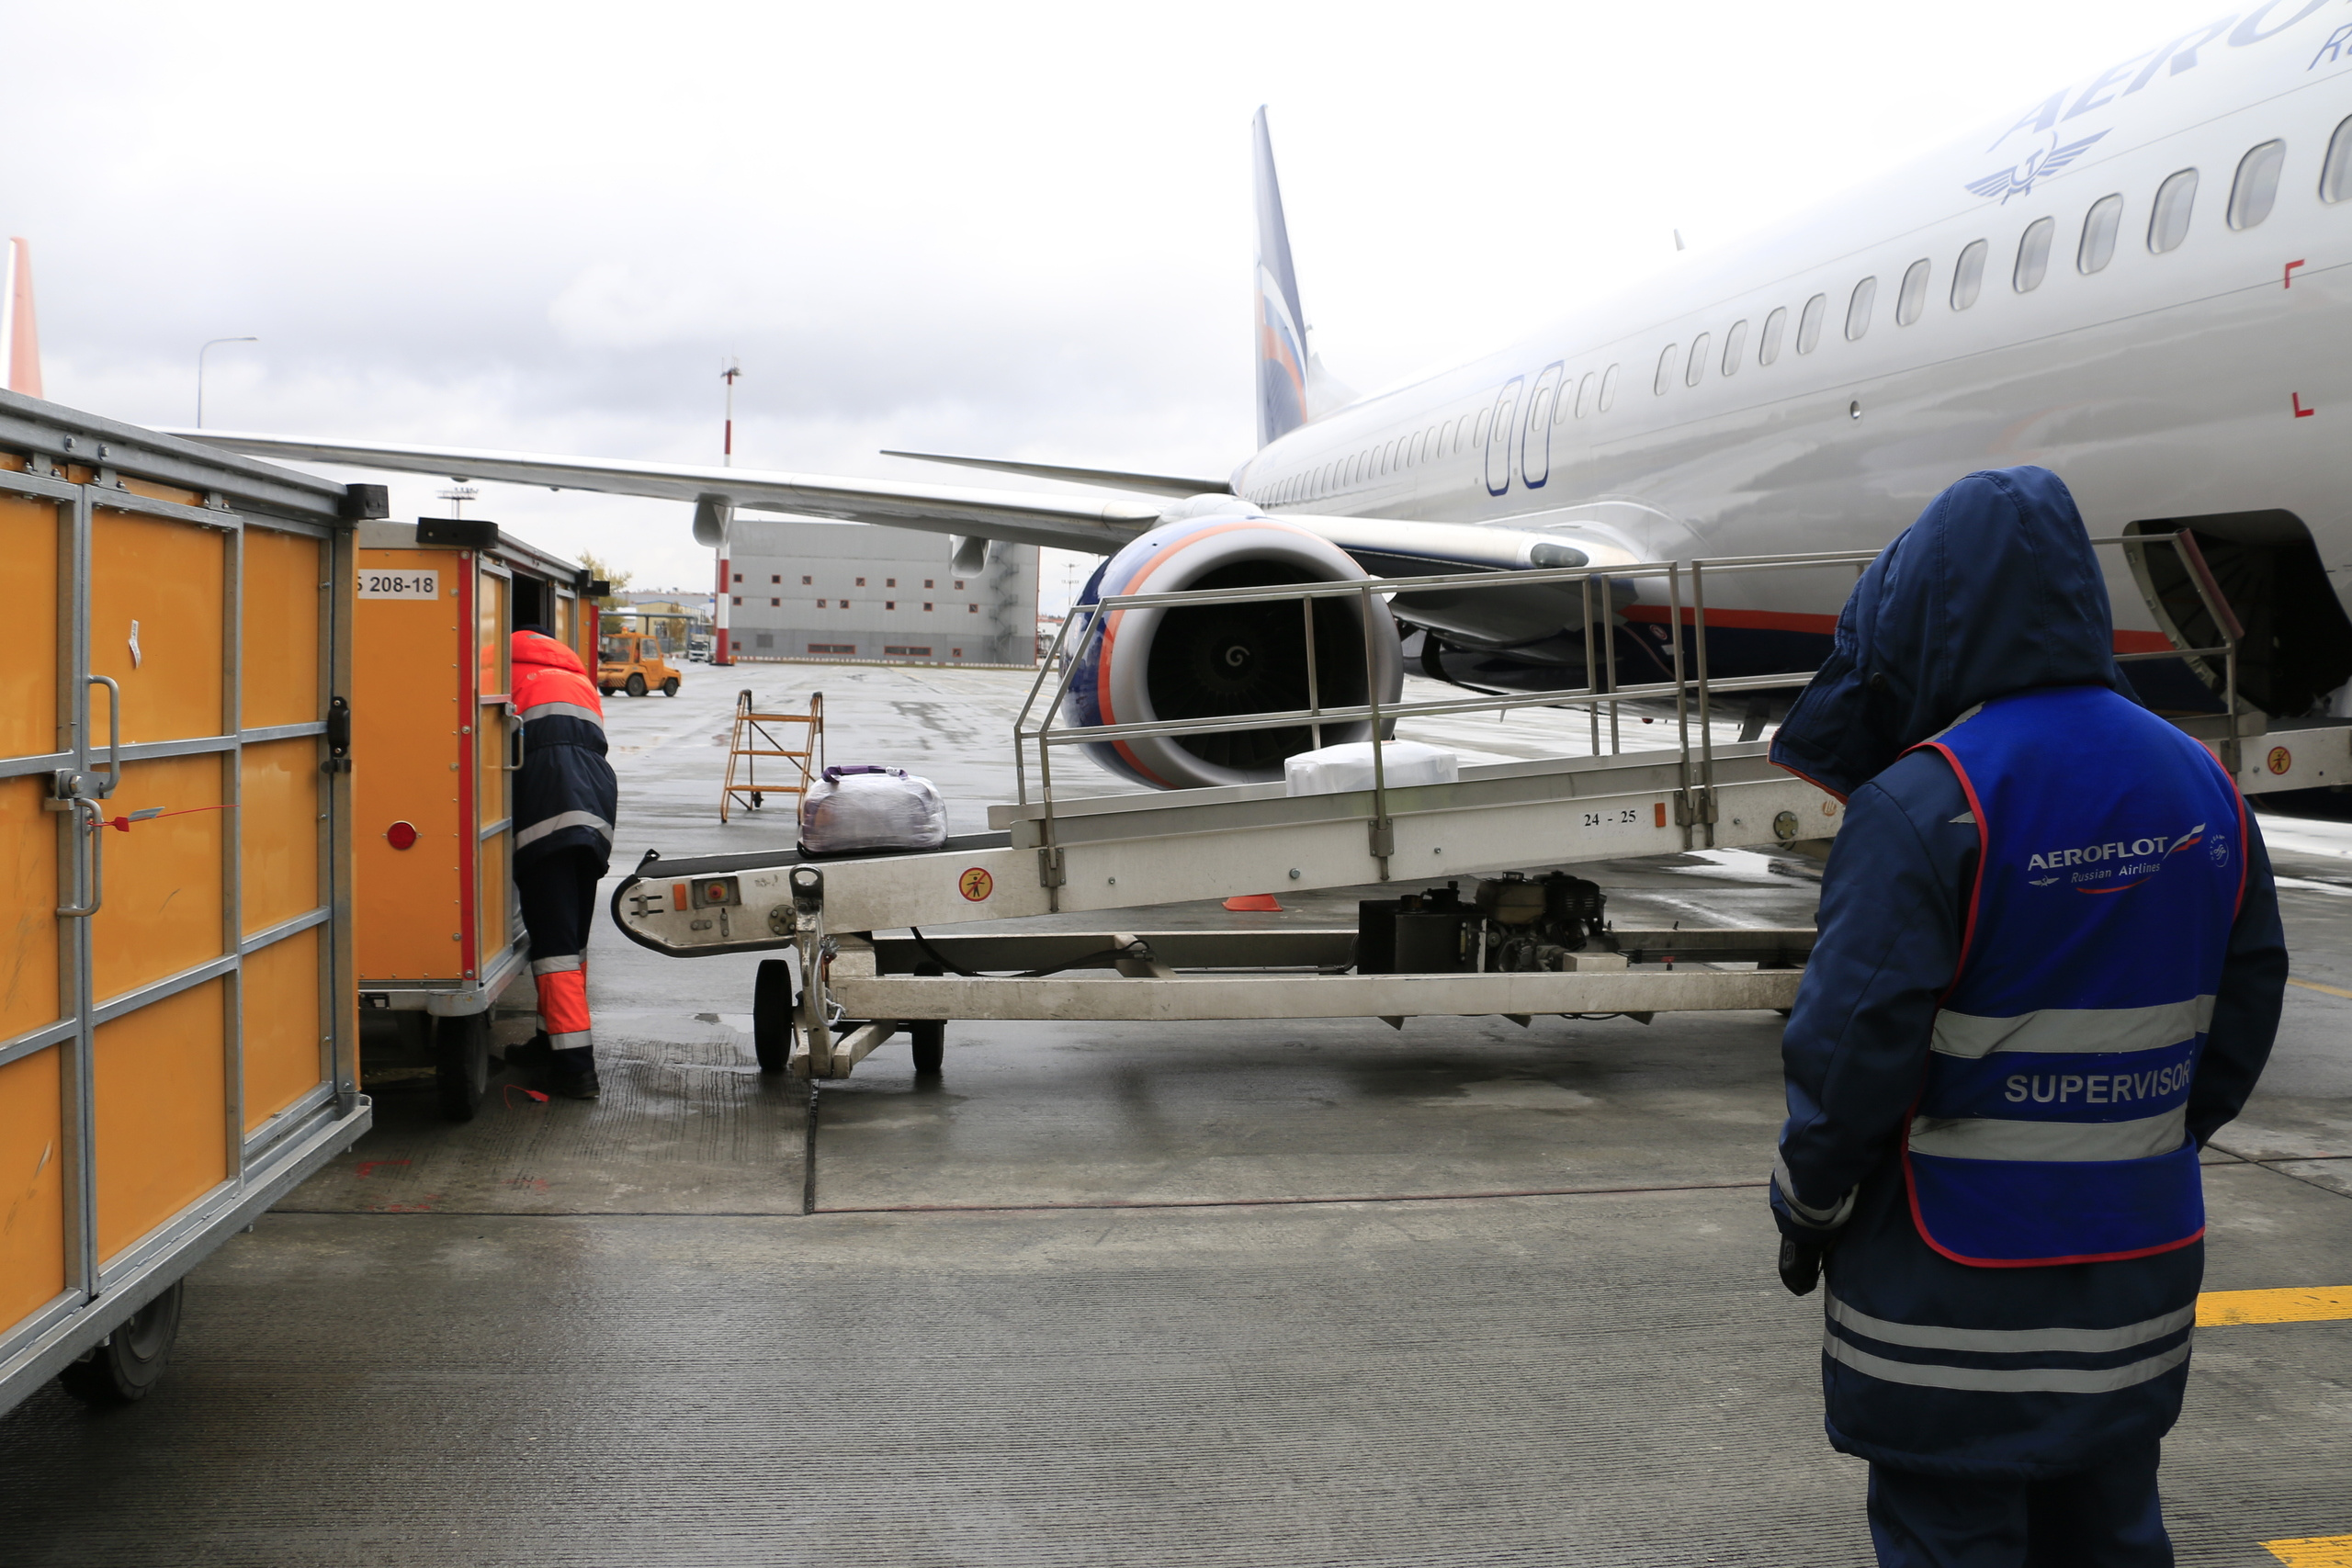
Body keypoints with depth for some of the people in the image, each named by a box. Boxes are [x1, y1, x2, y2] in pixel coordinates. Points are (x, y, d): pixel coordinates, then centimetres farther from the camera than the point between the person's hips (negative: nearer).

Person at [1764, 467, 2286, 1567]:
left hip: (1957, 1283, -7)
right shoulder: (2201, 787, 4)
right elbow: (2240, 1022, 10)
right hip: (2138, 1264, 7)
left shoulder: (1924, 805, -19)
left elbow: (1851, 1049, -20)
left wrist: (1808, 1207, -5)